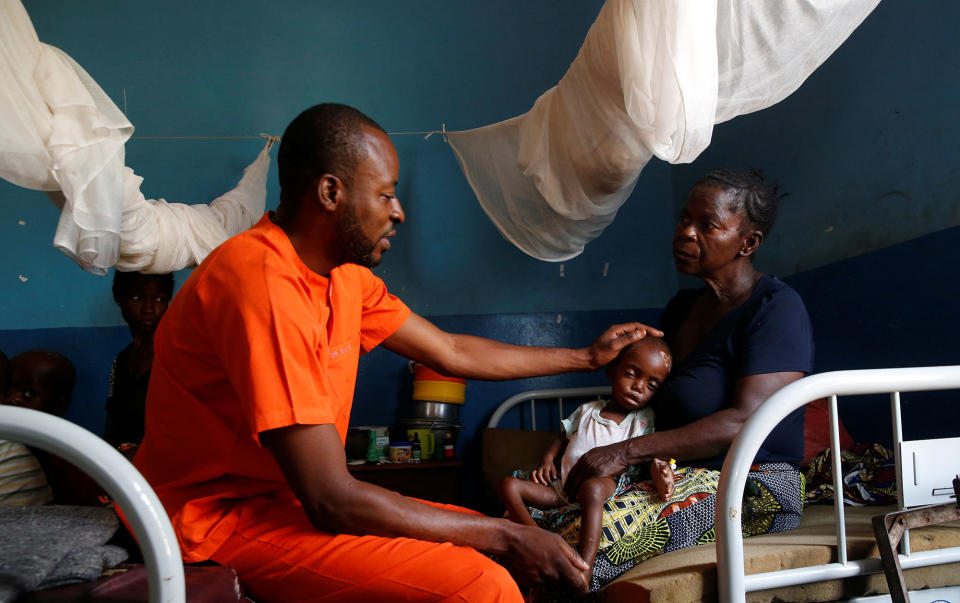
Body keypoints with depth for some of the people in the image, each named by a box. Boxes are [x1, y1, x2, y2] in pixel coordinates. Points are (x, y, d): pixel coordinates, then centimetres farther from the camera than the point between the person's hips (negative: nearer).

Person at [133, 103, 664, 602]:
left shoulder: (345, 276, 6)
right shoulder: (264, 287, -26)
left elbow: (452, 353, 18)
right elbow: (332, 501, -27)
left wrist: (586, 357, 26)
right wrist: (505, 538, -20)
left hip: (291, 499, 9)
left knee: (496, 541, 4)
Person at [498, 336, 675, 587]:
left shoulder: (643, 419, 7)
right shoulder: (586, 411, 15)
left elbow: (652, 454, 2)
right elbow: (563, 436, 27)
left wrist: (662, 472, -21)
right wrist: (547, 458, 8)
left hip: (606, 484, -5)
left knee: (592, 487, -43)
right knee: (509, 485, -13)